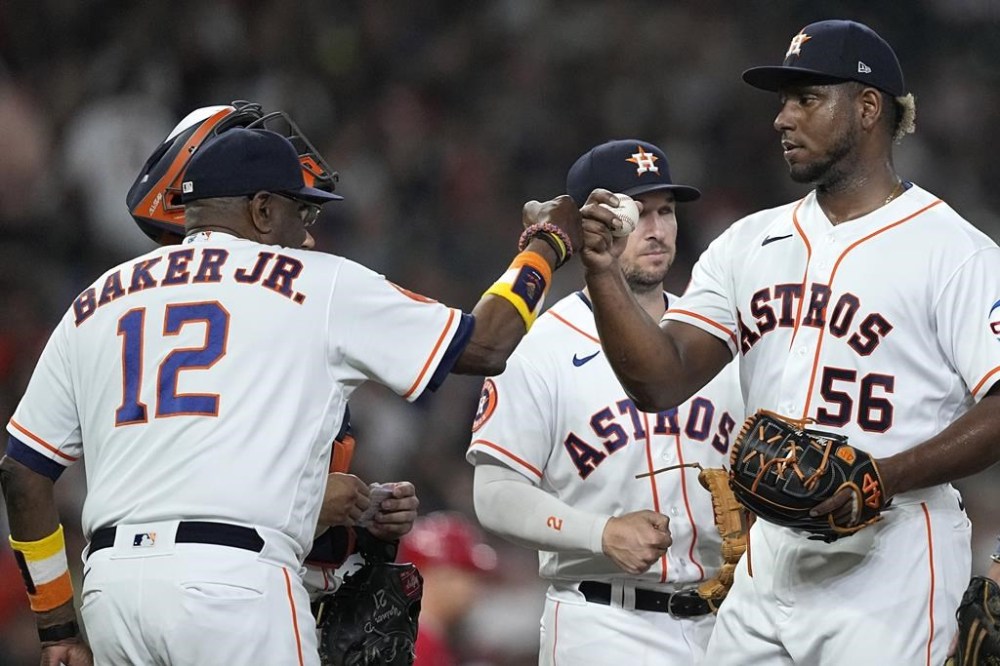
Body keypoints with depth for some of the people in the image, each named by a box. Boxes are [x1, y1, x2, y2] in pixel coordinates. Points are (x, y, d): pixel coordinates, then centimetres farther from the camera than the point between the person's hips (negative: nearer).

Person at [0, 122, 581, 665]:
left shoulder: (95, 304, 19)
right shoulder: (319, 285, 8)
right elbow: (486, 344, 13)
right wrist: (547, 243, 31)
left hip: (110, 584, 5)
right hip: (235, 577, -5)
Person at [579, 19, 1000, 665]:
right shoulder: (750, 243, 15)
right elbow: (663, 381, 7)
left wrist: (879, 480, -22)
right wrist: (604, 273, -8)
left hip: (887, 569, -6)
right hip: (769, 565, 6)